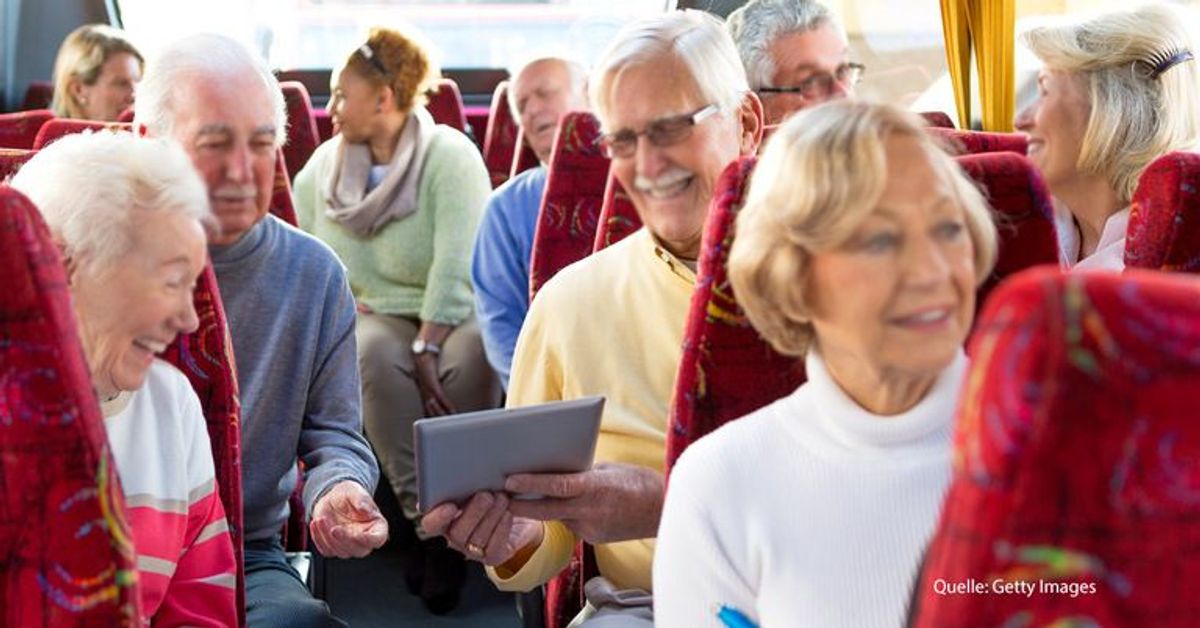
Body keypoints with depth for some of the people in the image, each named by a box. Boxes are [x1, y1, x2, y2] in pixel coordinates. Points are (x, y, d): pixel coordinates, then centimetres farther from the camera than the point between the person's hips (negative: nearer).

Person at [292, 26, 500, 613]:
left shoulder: (448, 154, -9)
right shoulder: (322, 166, 7)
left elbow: (458, 266, -20)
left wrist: (427, 350, -26)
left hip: (454, 318, -3)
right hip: (373, 318, 3)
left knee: (471, 357, -36)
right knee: (376, 354, -32)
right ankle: (427, 516, -27)